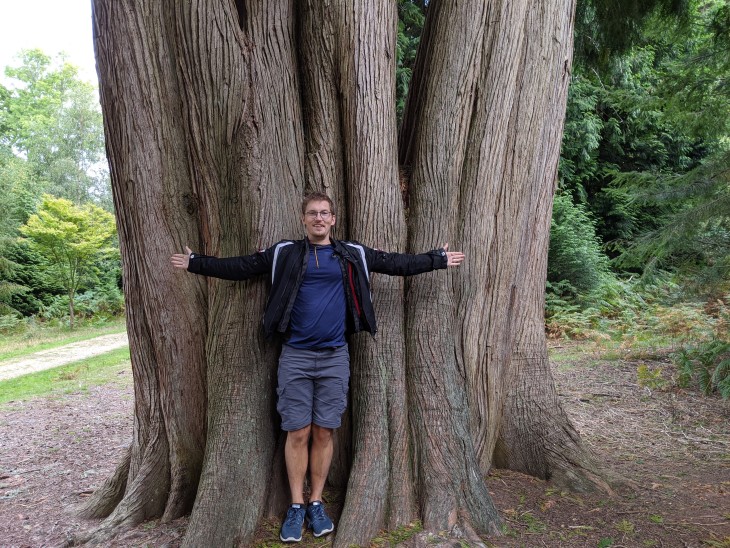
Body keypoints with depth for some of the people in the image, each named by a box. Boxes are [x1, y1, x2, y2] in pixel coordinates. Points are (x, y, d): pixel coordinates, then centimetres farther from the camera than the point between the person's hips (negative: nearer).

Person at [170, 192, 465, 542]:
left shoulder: (354, 255, 5)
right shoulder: (284, 253, 3)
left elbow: (398, 264, 9)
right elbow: (240, 267, 4)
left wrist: (439, 260, 9)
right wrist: (196, 263, 2)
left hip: (334, 358, 1)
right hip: (295, 356, -1)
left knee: (323, 433, 8)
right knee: (298, 433, 4)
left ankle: (316, 504, 24)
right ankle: (296, 506, 20)